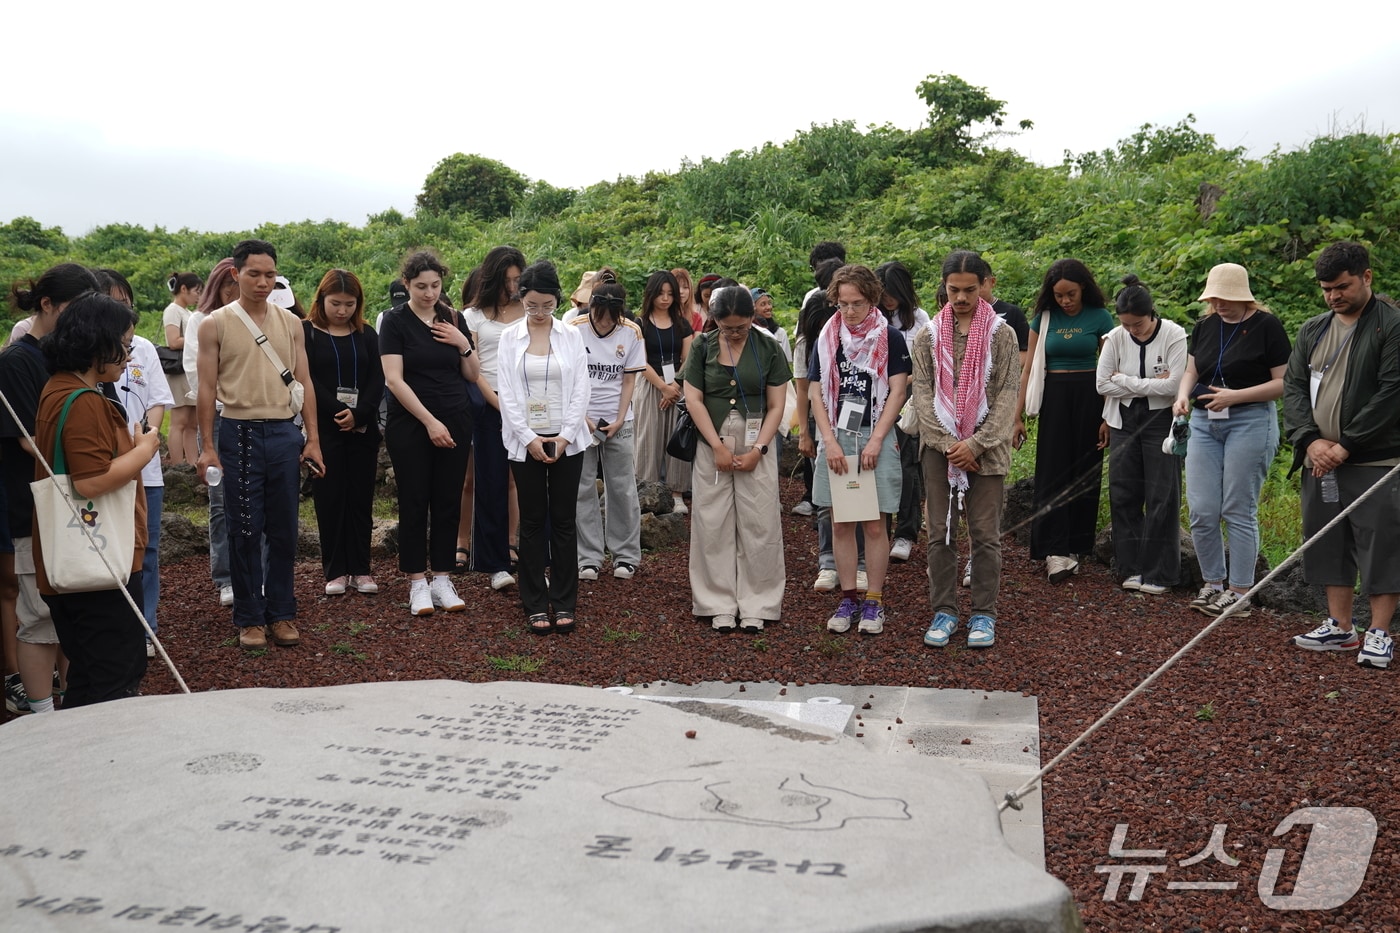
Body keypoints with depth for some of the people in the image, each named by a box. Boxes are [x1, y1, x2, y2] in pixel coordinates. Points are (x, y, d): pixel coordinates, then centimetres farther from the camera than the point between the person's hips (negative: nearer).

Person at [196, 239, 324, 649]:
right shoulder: (215, 324, 0)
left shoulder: (290, 322, 8)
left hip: (285, 433, 3)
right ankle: (250, 618, 14)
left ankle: (281, 613, 19)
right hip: (240, 432, -2)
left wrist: (313, 438, 4)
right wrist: (207, 447, -6)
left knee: (284, 530, 7)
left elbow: (304, 382, 9)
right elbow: (207, 388, -1)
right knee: (244, 530, 4)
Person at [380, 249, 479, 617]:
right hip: (410, 423, -3)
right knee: (414, 502, 0)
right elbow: (394, 380, -11)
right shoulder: (396, 321, -4)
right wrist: (430, 421, -16)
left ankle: (442, 579, 15)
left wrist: (463, 344, -8)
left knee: (448, 501, 6)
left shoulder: (453, 319, 7)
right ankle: (417, 583, 9)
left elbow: (473, 375, 10)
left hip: (455, 422, 4)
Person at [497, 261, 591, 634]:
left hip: (566, 441, 0)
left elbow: (580, 390, 0)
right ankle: (535, 605, 12)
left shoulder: (572, 335, 2)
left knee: (563, 520, 4)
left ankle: (564, 602, 12)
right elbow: (507, 393, -2)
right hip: (526, 442, 0)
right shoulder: (509, 337, 2)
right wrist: (529, 438, -11)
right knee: (533, 522, 5)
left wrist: (565, 436, -9)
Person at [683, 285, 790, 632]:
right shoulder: (702, 347, 3)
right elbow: (693, 400, -1)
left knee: (758, 525, 0)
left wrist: (757, 450, -9)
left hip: (757, 449, 0)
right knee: (713, 525, 2)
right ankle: (719, 604, 12)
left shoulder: (768, 350, 2)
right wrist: (718, 446, -9)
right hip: (712, 447, 1)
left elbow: (776, 406, 0)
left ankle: (756, 605, 10)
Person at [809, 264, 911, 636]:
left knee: (874, 524, 0)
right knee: (840, 523, 6)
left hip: (877, 439, -2)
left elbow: (897, 392, -4)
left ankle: (874, 602, 9)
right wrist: (830, 442, -7)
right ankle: (848, 598, 15)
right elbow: (816, 393, 4)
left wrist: (875, 441, -12)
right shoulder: (827, 339, 7)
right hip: (836, 439, 3)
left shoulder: (890, 338, 0)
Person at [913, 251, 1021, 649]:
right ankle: (944, 612, 15)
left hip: (986, 448, -2)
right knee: (940, 533, 5)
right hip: (938, 448, 2)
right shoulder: (928, 336, 7)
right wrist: (948, 444, -9)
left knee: (986, 534, 1)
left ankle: (984, 614, 12)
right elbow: (922, 394, 2)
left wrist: (975, 444, -11)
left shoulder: (1002, 334, 2)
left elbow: (1007, 395, -3)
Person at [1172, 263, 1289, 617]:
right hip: (1203, 423, 5)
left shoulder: (1266, 326, -6)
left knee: (1239, 511, -2)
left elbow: (1284, 382, -8)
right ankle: (1212, 583, 17)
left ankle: (1240, 592, 8)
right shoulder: (1205, 326, 10)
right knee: (1201, 511, 1)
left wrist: (1236, 396, -19)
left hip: (1250, 421, -5)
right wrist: (1183, 395, -6)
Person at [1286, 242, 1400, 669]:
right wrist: (1310, 441, -7)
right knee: (1329, 544, 10)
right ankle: (1341, 628, 21)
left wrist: (1346, 446, -15)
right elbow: (1293, 387, 9)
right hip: (1320, 461, 6)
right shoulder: (1312, 330, 12)